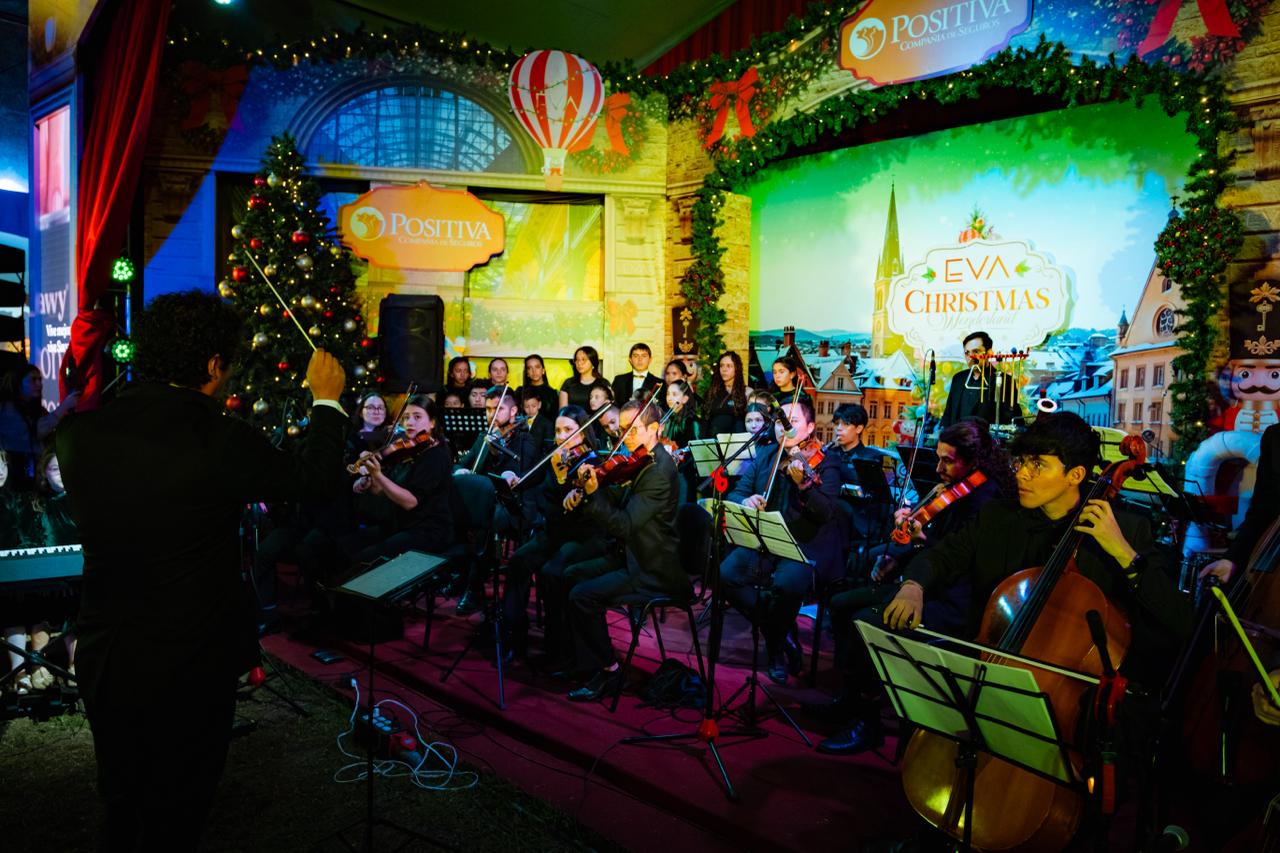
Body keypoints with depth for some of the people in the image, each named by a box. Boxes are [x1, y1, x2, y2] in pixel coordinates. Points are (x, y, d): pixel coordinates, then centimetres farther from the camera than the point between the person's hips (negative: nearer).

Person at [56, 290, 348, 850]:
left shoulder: (77, 431, -9)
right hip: (189, 669, -5)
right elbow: (320, 480, -11)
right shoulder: (222, 442, -24)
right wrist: (327, 400, 4)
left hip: (103, 657, 5)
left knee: (121, 805, 26)